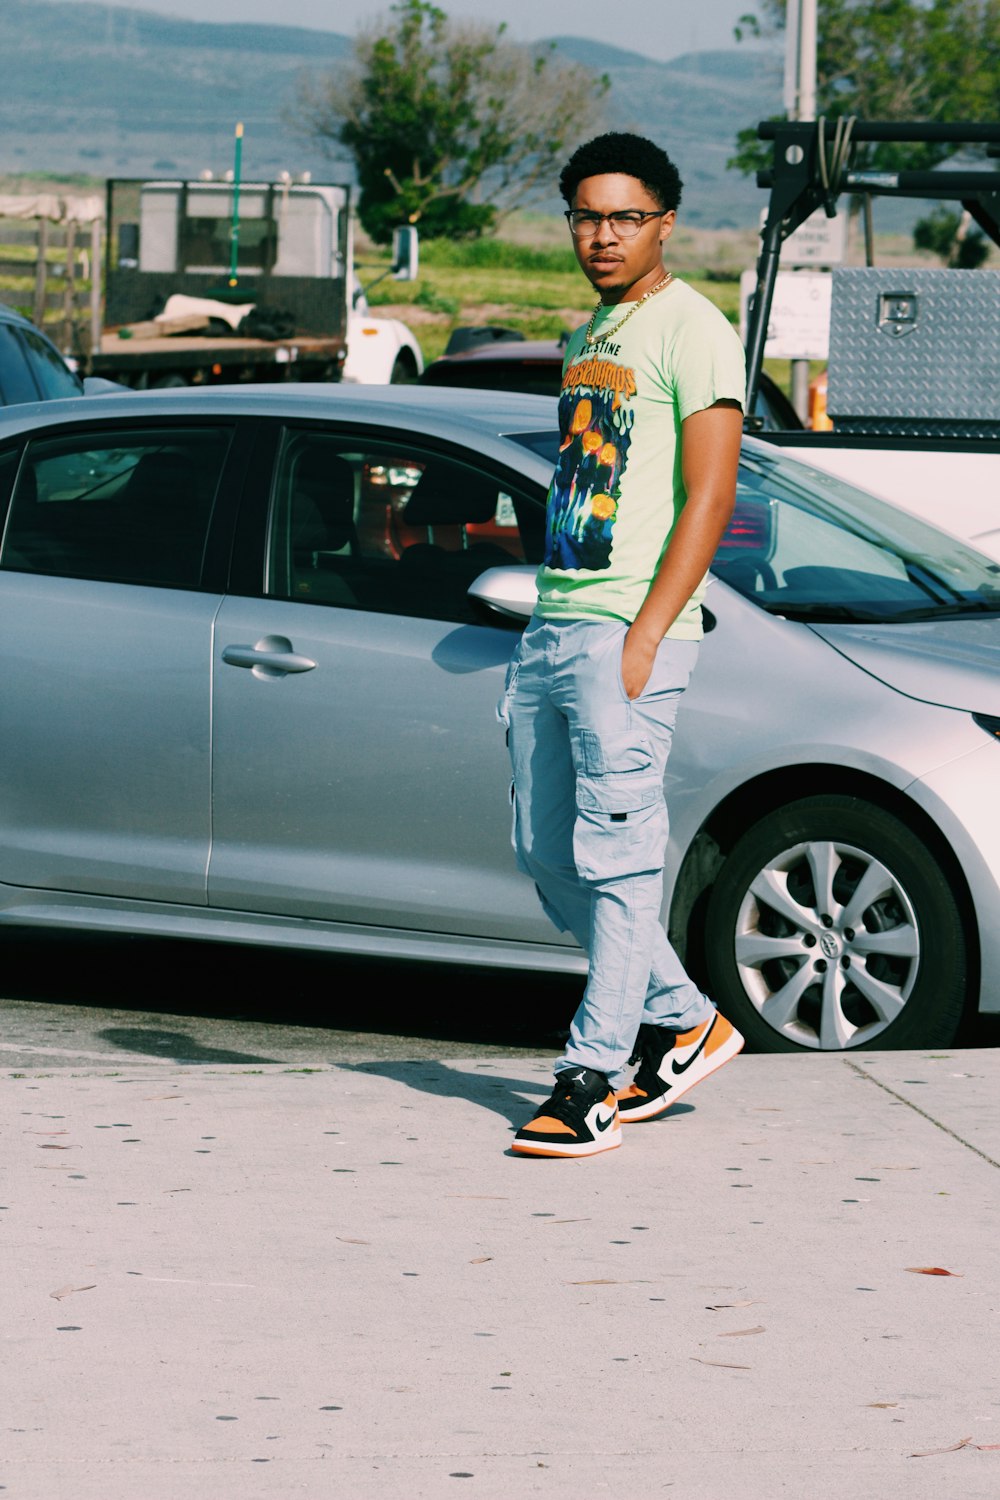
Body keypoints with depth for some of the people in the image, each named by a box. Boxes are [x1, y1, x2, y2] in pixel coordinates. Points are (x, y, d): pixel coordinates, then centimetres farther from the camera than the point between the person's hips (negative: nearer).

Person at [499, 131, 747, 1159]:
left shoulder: (689, 331, -7)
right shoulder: (589, 339, 19)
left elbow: (708, 498, -14)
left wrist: (643, 637, -19)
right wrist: (549, 637, 20)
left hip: (628, 633, -9)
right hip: (552, 625, 9)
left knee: (615, 856, -8)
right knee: (549, 854, 10)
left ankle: (597, 1075, -5)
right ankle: (682, 1022, 22)